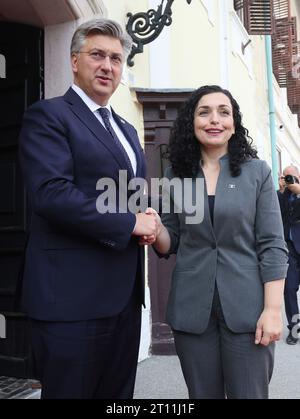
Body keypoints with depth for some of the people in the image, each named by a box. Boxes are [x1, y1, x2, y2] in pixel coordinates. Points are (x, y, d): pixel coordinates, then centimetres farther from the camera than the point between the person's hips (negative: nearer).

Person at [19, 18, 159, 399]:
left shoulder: (126, 129, 19)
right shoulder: (48, 115, -6)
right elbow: (51, 194, -21)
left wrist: (149, 223, 4)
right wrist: (130, 223, -15)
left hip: (124, 293, 8)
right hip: (72, 296, -8)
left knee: (118, 392, 18)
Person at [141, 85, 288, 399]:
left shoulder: (257, 171, -1)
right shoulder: (176, 176, 5)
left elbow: (272, 245, -3)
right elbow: (170, 244, 9)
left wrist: (272, 309, -9)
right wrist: (155, 229, -13)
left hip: (246, 307, -2)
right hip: (192, 308, 2)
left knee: (249, 394, 7)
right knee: (203, 394, 13)